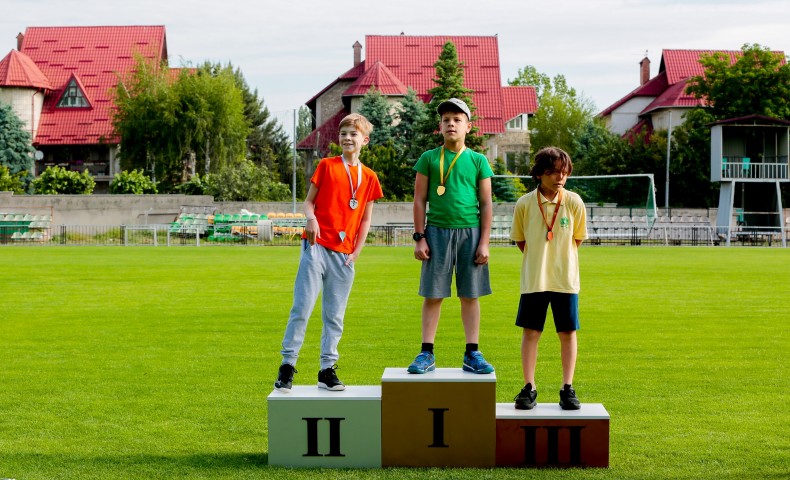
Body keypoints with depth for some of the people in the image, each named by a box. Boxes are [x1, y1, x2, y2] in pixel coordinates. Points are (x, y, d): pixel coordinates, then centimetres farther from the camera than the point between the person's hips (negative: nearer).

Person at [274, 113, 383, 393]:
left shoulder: (369, 178, 10)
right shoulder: (326, 166, 5)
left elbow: (366, 218, 13)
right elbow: (309, 201, 5)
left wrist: (356, 251, 4)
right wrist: (311, 218, -17)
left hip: (344, 254, 3)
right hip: (316, 246, -3)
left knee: (335, 315, 6)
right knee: (302, 307, -9)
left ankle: (327, 370, 12)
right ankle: (287, 365, -3)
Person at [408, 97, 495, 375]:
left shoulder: (478, 161, 7)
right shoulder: (429, 159, 5)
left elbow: (486, 204, 6)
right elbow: (420, 200, 5)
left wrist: (484, 242, -1)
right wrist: (420, 237, -2)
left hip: (470, 232, 1)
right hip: (437, 230, -1)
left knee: (470, 295, 4)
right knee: (433, 294, 1)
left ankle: (472, 354, 10)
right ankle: (427, 354, 6)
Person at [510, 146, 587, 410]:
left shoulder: (574, 202, -4)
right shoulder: (525, 203, -4)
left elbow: (578, 238, 9)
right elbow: (519, 240, 8)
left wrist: (561, 258, 7)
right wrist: (539, 259, 6)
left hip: (565, 278, 0)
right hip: (534, 278, 0)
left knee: (568, 332, 4)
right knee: (530, 331, 1)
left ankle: (567, 388, 12)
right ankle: (529, 388, 9)